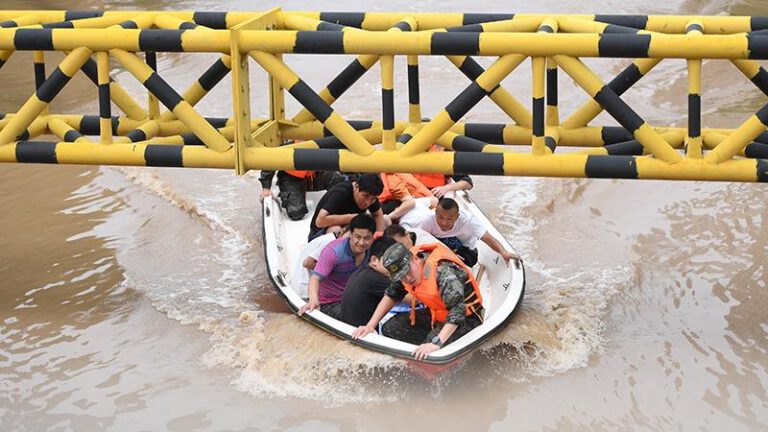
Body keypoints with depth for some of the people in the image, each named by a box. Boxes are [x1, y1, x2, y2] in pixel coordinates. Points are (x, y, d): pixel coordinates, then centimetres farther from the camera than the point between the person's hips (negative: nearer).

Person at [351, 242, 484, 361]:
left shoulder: (443, 271, -33)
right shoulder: (406, 270, -9)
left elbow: (458, 310, -41)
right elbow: (391, 295, 5)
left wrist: (436, 342, -49)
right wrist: (370, 325, -4)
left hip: (466, 318, -8)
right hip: (436, 314, 8)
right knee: (390, 328, -7)